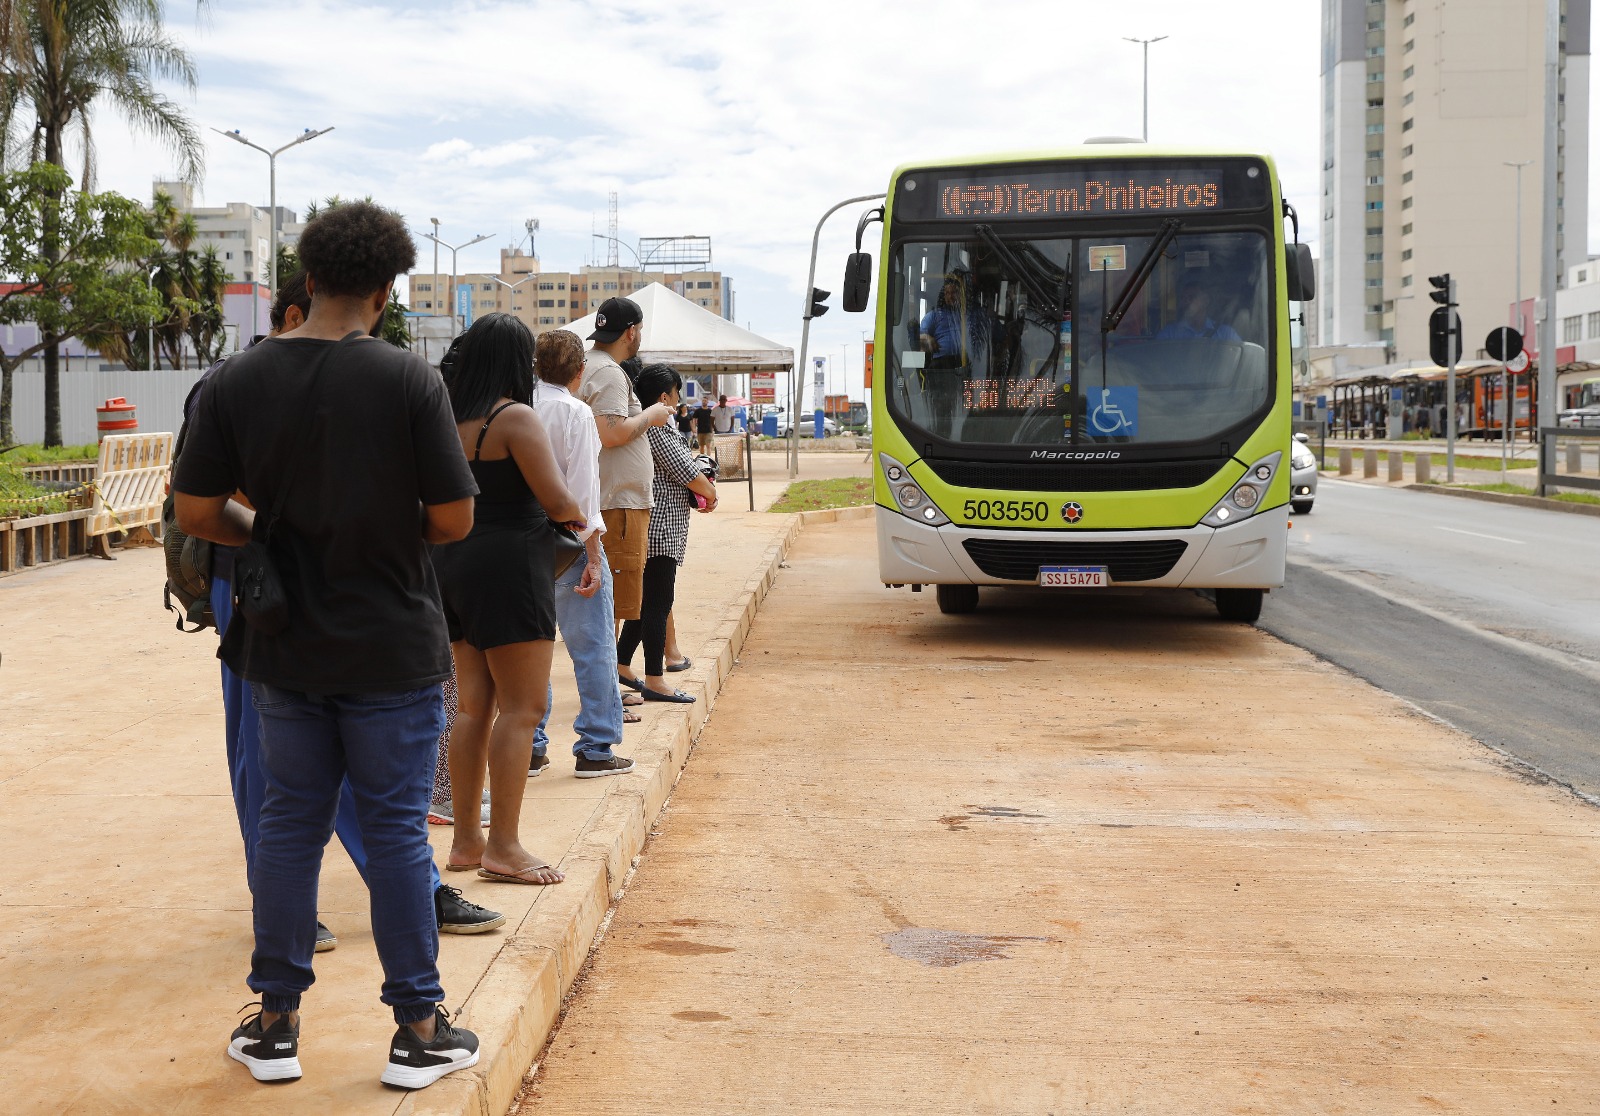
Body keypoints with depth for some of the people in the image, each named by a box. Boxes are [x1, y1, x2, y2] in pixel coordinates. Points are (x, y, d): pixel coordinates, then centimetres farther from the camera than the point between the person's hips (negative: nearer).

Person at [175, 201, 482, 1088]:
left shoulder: (235, 383, -4)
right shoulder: (409, 381, -13)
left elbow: (196, 513, -4)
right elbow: (453, 517, -13)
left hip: (283, 648, 3)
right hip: (391, 648, -3)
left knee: (289, 823, 13)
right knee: (396, 829, 5)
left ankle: (275, 1023, 21)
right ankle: (418, 1030, 14)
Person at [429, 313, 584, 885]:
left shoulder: (448, 419, 9)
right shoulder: (515, 418, -13)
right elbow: (557, 500, -16)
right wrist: (577, 516, 5)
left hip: (451, 563, 8)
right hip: (507, 566, -8)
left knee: (473, 704, 13)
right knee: (523, 707, -3)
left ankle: (465, 839, 18)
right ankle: (503, 847, -4)